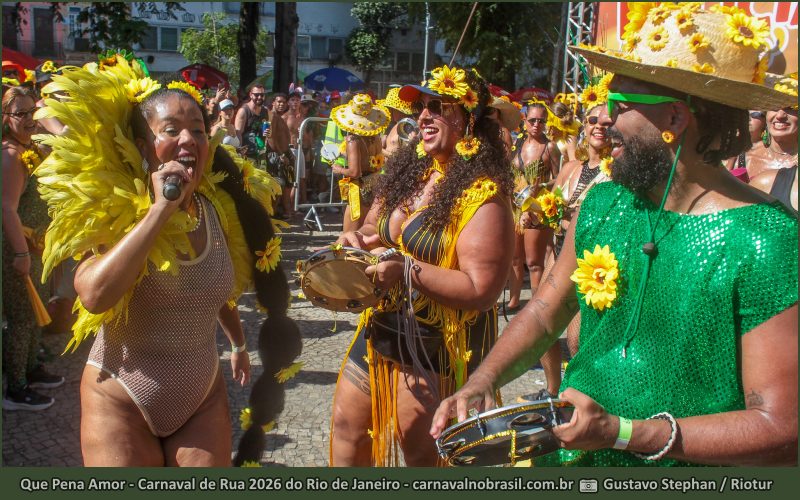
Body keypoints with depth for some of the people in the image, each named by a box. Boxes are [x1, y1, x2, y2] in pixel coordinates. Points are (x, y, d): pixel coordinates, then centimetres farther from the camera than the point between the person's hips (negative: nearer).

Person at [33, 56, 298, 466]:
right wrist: (160, 209, -28)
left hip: (204, 398, 4)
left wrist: (238, 344, 27)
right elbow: (95, 295, -32)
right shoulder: (114, 212, -13)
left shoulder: (220, 209, -2)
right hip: (120, 402, -3)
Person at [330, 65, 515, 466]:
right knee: (347, 422, 20)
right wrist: (359, 238, -6)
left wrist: (409, 270, -29)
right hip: (381, 328, 8)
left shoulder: (483, 198, -21)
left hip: (436, 346, -8)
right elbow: (375, 229, 17)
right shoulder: (410, 171, 4)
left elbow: (480, 291, -26)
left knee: (420, 449, 10)